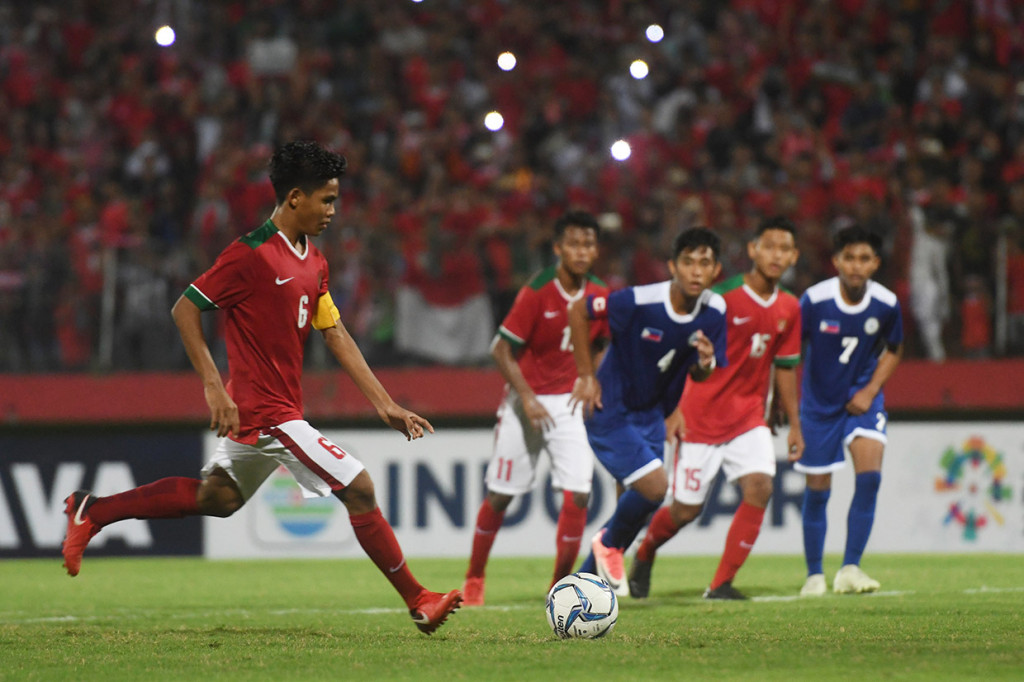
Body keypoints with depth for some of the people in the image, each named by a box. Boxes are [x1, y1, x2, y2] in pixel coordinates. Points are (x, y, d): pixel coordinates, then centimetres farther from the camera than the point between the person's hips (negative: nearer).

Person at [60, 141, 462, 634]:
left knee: (217, 497, 22)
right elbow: (184, 309, -14)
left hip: (276, 407, 10)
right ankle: (417, 600, -3)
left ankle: (92, 512, 30)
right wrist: (214, 386, -21)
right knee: (358, 488, -10)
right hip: (266, 411, -10)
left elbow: (337, 337, 13)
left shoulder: (313, 262, 10)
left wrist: (385, 405, 8)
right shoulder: (251, 255, -17)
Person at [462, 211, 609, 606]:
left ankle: (560, 584, 0)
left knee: (578, 494, -11)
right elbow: (502, 350, -14)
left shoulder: (599, 298, -2)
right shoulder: (537, 292, -16)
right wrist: (527, 398, -22)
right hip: (526, 401, -3)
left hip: (570, 404, 3)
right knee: (500, 495, 5)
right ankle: (474, 579, 24)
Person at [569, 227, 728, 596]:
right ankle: (609, 543, 9)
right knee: (654, 486, -20)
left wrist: (705, 363, -23)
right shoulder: (638, 302, -26)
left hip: (651, 416, 7)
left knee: (637, 504, 11)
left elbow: (698, 376, 3)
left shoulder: (714, 311, -8)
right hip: (610, 413, -7)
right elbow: (578, 312, -13)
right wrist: (587, 375, -12)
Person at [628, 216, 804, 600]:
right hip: (701, 419, -4)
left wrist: (794, 424, 15)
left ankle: (721, 585, -10)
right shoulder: (722, 297, -14)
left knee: (759, 487, -18)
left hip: (749, 417, 4)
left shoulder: (789, 309, 3)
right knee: (686, 509, 2)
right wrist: (674, 408, -16)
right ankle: (644, 554, 36)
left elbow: (785, 367, 15)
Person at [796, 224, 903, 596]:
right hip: (819, 402, -1)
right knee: (817, 491, 3)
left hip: (862, 398, 1)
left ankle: (850, 568, -13)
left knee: (869, 475, -19)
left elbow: (893, 351, 7)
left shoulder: (886, 304, -13)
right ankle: (814, 574, 20)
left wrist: (871, 391, -6)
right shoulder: (814, 300, -19)